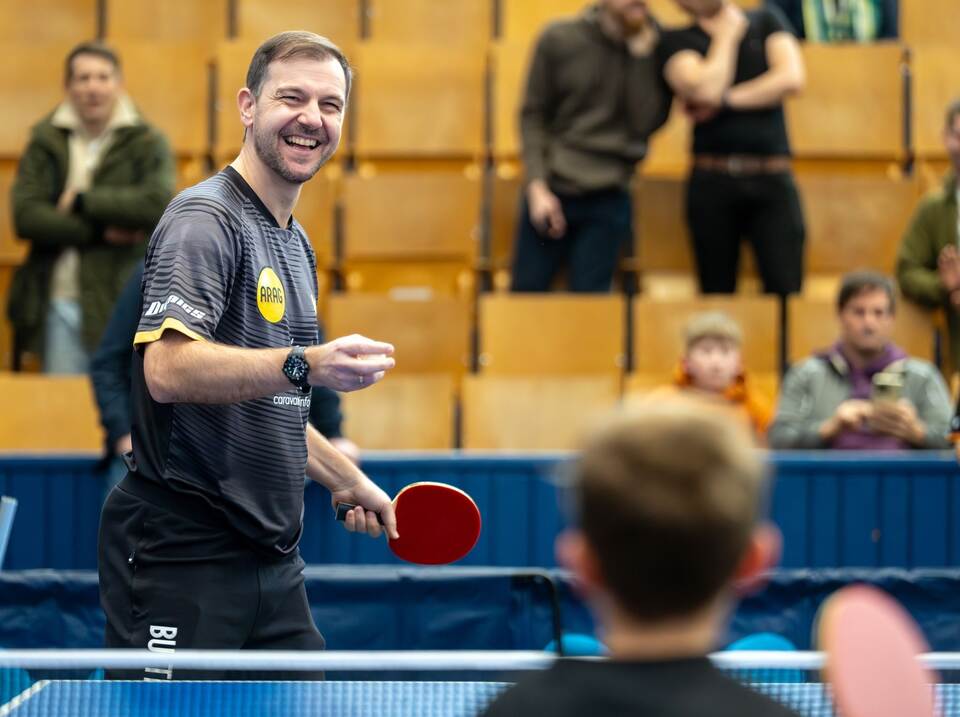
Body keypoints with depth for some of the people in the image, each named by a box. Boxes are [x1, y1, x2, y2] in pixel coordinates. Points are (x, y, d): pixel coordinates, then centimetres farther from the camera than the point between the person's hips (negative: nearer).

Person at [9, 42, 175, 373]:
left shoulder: (146, 143, 3)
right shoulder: (45, 142, 9)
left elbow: (158, 203, -15)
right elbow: (25, 216, -4)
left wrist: (82, 200, -9)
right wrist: (101, 232, -11)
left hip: (122, 305, -2)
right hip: (58, 306, 2)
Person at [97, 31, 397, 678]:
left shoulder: (296, 243, 19)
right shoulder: (206, 218, -11)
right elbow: (167, 370, -27)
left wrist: (347, 481, 29)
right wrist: (307, 366, -37)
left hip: (272, 559, 9)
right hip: (183, 553, -9)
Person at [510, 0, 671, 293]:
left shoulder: (654, 47, -1)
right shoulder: (558, 39, -1)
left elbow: (647, 123, -10)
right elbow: (532, 116, 2)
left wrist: (641, 54, -14)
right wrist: (537, 188, -8)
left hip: (609, 200, 0)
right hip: (549, 191, 0)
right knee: (526, 291, 4)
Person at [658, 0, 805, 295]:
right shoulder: (676, 41, 6)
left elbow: (792, 79, -4)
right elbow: (705, 91, -13)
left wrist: (724, 101, -7)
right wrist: (727, 36, 0)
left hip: (772, 179, 1)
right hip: (712, 180, -1)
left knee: (785, 290, -9)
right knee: (716, 293, 4)